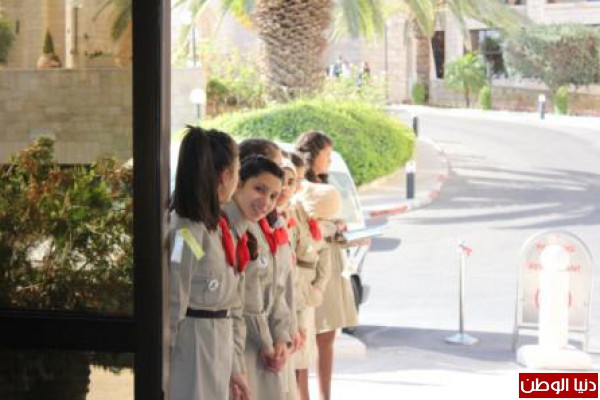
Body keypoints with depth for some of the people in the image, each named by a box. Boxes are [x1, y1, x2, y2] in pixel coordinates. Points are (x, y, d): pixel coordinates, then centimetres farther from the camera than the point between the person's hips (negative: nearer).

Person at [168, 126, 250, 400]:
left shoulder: (218, 228, 12)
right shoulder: (185, 231, -17)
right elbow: (170, 309, -17)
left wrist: (235, 367, 15)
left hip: (218, 355, 9)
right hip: (191, 354, -9)